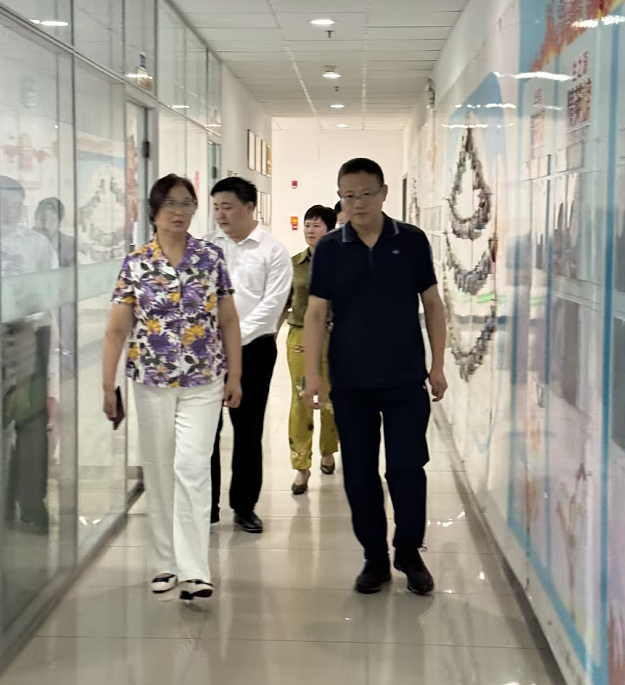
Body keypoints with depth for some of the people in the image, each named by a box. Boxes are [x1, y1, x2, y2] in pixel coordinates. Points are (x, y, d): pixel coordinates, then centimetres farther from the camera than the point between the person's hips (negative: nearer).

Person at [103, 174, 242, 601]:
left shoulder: (211, 257, 2)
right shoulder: (136, 264, 1)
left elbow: (228, 321, 6)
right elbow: (117, 329, 2)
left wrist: (235, 376, 4)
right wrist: (108, 385, -2)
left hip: (203, 382, -1)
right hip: (152, 382, 1)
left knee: (192, 467, -12)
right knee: (159, 471, 8)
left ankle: (194, 571, -10)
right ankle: (167, 563, 22)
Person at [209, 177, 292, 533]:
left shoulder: (273, 251, -3)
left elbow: (271, 304, -9)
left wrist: (235, 338, -15)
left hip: (253, 348, -2)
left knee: (248, 430, 6)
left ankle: (245, 506, 19)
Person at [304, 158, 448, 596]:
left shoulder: (412, 241, 0)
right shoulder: (330, 249, 1)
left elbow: (432, 304, 4)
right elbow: (317, 313, 1)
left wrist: (438, 365, 2)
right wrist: (313, 373, -6)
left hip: (406, 380, -1)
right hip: (350, 383, 1)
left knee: (407, 468, 0)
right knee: (360, 474, 7)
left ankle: (410, 553, 20)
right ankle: (375, 558, 21)